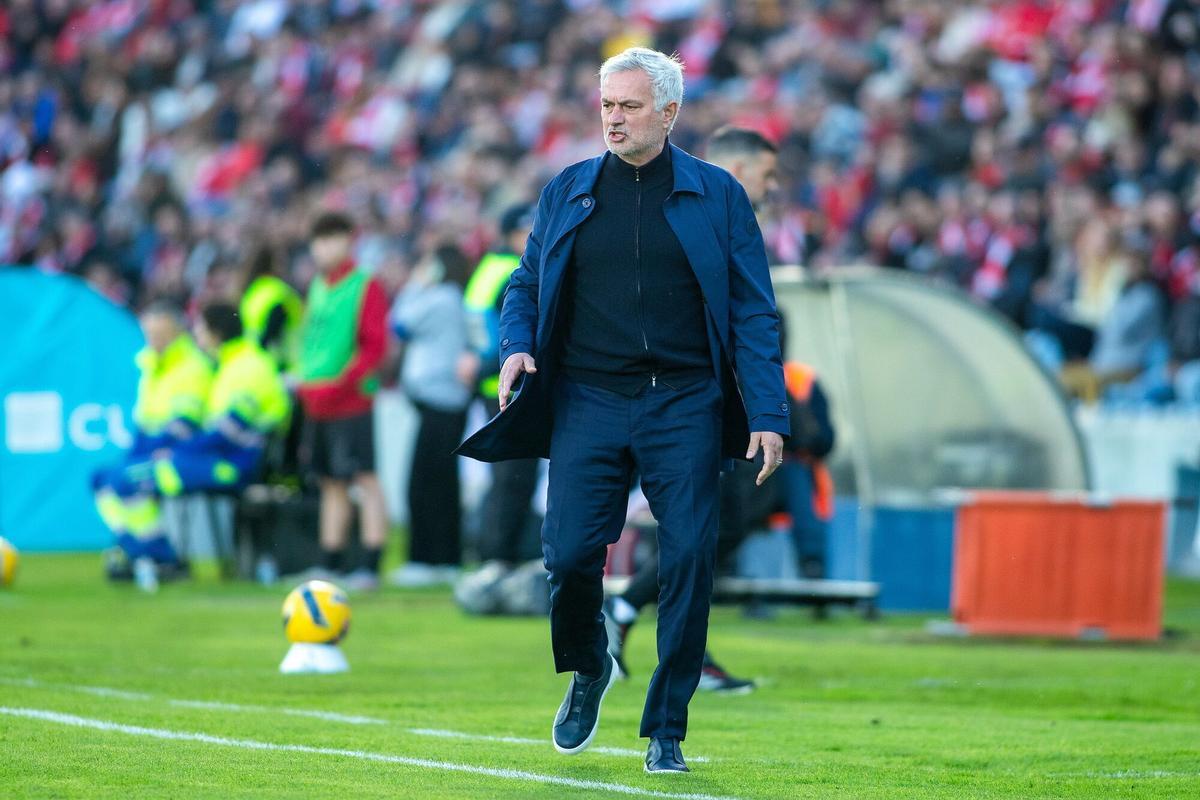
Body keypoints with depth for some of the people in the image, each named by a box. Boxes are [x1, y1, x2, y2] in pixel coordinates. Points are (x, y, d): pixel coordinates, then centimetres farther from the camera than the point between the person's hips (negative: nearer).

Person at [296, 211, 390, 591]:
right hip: (316, 400, 8)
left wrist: (341, 384, -19)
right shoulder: (318, 287, 16)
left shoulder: (365, 287, -6)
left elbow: (375, 346, -12)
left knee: (365, 478, -9)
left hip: (351, 402, -8)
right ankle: (330, 565, 15)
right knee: (331, 484, 11)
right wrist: (305, 383, 12)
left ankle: (371, 566, -11)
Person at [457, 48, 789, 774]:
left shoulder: (717, 196, 5)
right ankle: (588, 669, 23)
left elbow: (753, 311, 4)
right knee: (569, 553, -9)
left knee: (689, 560, -6)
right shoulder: (567, 193, 11)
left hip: (683, 406, -1)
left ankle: (666, 731, 5)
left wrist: (767, 415, -5)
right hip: (589, 401, 1)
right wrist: (517, 345, -4)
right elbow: (527, 284, 18)